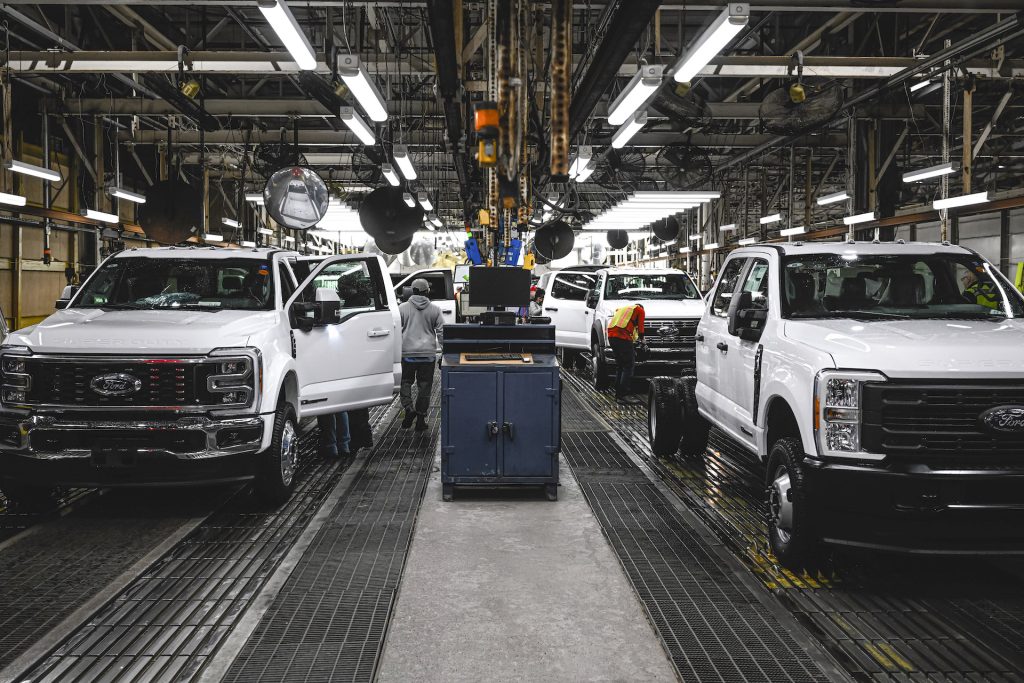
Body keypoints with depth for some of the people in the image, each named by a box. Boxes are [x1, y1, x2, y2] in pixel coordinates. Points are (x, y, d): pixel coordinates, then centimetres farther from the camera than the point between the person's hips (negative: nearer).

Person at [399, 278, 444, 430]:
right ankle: (420, 419, 8)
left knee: (406, 381, 13)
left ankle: (408, 408, -9)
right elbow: (441, 331, 3)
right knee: (424, 385, 7)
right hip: (428, 353, 1)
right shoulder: (434, 310, 3)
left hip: (407, 353, -1)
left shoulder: (402, 308, 0)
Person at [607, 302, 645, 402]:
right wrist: (642, 339, 29)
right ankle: (622, 395, -10)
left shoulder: (623, 309, 33)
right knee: (628, 366, -4)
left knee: (619, 366, 17)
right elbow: (640, 327, 11)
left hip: (611, 336, 8)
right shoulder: (640, 310, 13)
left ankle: (617, 394, 19)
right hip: (623, 337, -8)